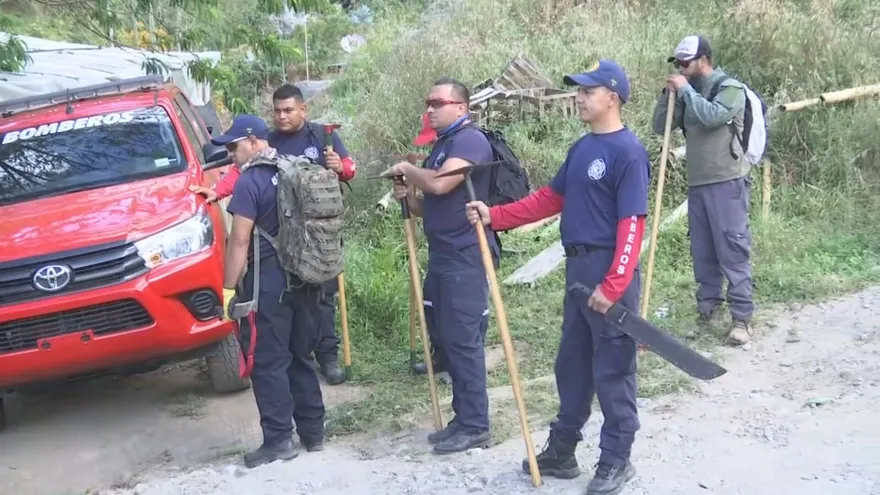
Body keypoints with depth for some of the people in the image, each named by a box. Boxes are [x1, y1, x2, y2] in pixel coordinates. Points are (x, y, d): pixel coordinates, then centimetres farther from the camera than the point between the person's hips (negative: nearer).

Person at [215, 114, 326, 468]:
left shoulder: (250, 182, -12)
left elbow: (240, 241, -15)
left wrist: (228, 287, -9)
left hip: (268, 282, -8)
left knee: (268, 362, 0)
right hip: (304, 277, 8)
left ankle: (279, 440, 3)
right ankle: (313, 432, 21)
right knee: (300, 357, 15)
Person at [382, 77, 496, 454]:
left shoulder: (470, 140, -12)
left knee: (462, 339, -7)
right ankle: (463, 418, 22)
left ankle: (475, 426, 1)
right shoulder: (441, 145, 19)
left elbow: (439, 185, -27)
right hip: (441, 257, 10)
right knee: (444, 337, 12)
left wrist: (407, 168, -9)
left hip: (465, 258, -10)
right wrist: (408, 197, 4)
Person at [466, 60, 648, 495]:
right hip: (577, 268, 9)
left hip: (609, 272, -9)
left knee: (612, 371, 2)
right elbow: (550, 198, 15)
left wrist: (613, 286, -24)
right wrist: (495, 216, 7)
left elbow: (631, 225, -20)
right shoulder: (581, 148, 13)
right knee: (571, 365, 17)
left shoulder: (628, 151, -14)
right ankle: (562, 450, 30)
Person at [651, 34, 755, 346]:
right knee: (702, 252, 10)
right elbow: (660, 127, 12)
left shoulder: (730, 88, -5)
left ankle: (742, 317, -2)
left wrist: (685, 90, -14)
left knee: (732, 250, -6)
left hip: (726, 182, -7)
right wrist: (668, 94, 0)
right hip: (697, 184, 7)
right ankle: (709, 310, 19)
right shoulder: (688, 94, 14)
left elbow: (712, 116, -24)